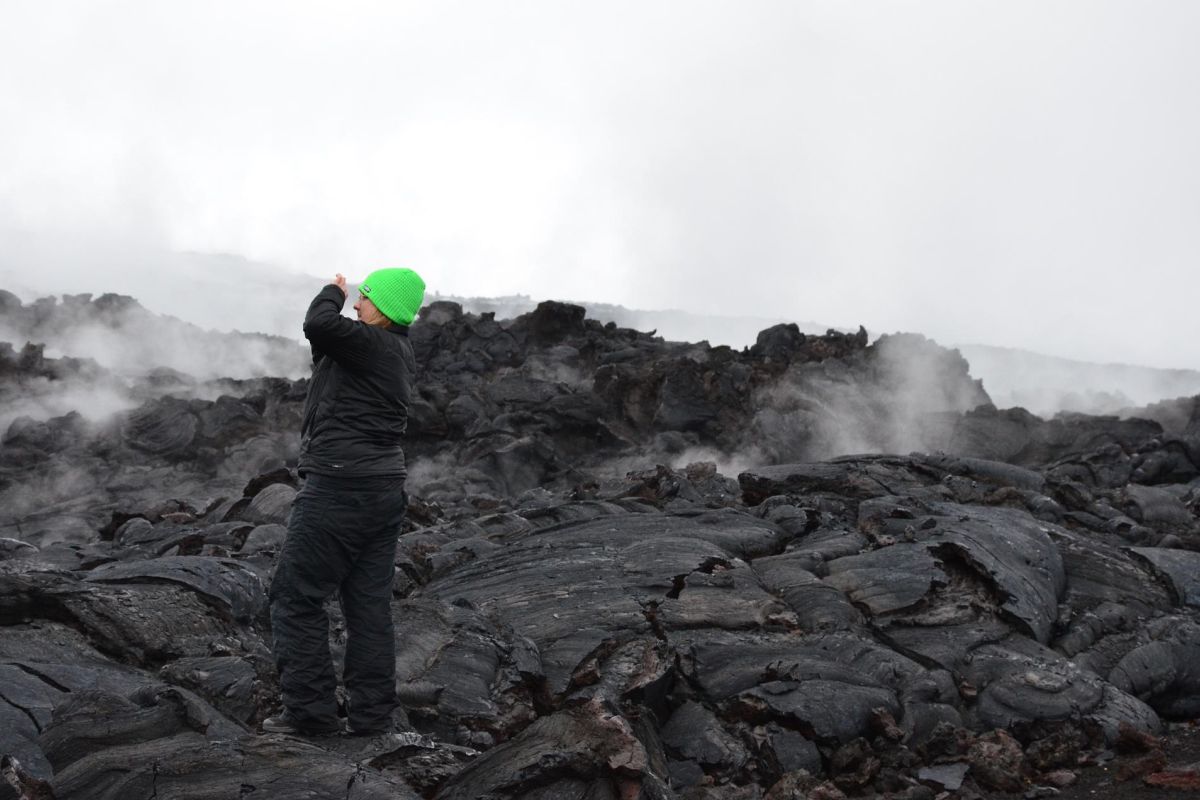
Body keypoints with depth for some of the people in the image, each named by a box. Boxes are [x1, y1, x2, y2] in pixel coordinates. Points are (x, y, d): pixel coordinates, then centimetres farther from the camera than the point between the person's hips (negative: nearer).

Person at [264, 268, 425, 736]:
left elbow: (320, 326, -29)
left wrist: (333, 293, -9)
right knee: (369, 604, 11)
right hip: (385, 487, 10)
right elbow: (328, 344, 25)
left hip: (340, 488, -9)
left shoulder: (373, 344, -15)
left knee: (296, 597, 1)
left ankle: (310, 711, 3)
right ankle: (371, 712, 15)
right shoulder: (400, 354, 14)